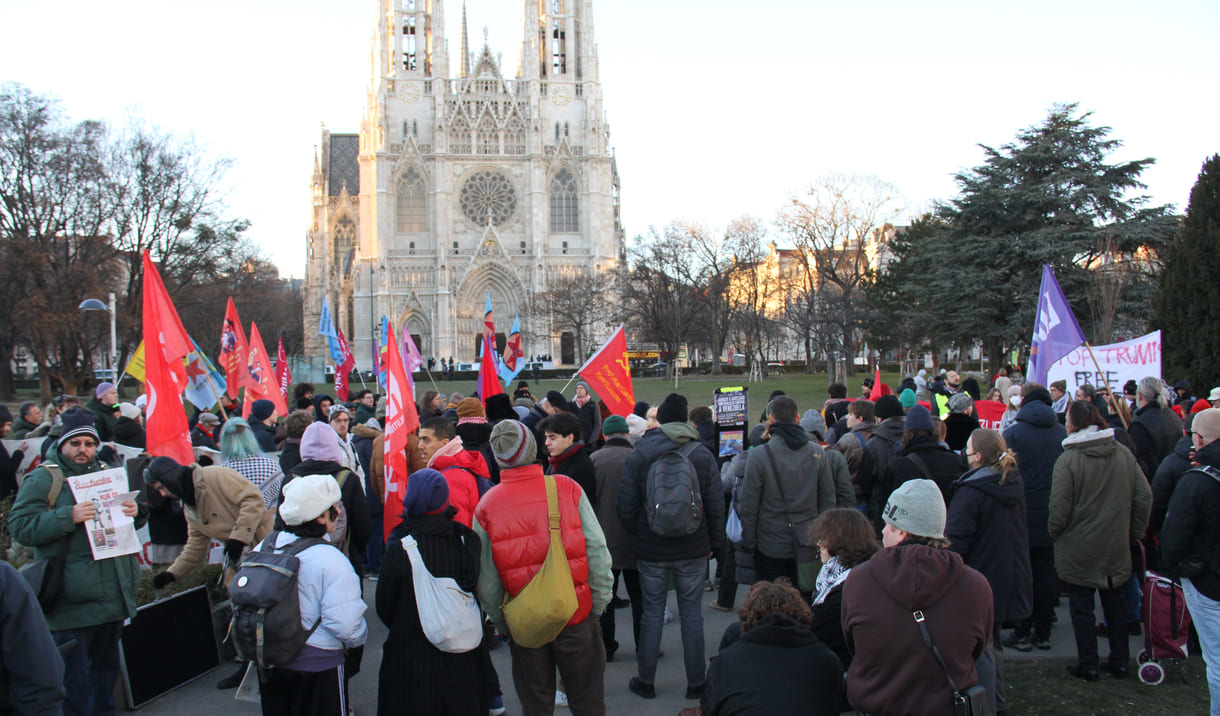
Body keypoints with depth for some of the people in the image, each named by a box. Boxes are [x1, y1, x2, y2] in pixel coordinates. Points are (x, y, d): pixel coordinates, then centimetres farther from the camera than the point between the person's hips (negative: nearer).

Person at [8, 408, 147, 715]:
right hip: (72, 602, -6)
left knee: (107, 667, 18)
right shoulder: (42, 479, -4)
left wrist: (136, 512, 1)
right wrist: (68, 517, -26)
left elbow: (128, 524, 25)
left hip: (113, 595, 6)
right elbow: (19, 526, -14)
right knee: (74, 678, -3)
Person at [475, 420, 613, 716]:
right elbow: (597, 551, -9)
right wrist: (599, 604, 3)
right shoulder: (567, 488, -10)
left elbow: (487, 581, -3)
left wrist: (501, 624, 10)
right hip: (577, 614, -1)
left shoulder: (486, 506, -8)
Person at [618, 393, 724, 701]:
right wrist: (714, 543, 11)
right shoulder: (703, 455, -4)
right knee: (692, 613, 9)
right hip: (693, 550, 0)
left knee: (652, 612, 10)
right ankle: (696, 683, 17)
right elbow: (716, 506, -1)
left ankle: (646, 681, 20)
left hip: (651, 550, 0)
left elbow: (626, 507, -5)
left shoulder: (638, 455, -7)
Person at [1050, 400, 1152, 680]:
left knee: (1081, 607, 7)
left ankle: (1087, 665, 14)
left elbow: (1059, 507, -18)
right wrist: (1135, 531, 12)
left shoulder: (1068, 460, -17)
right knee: (1114, 604, 18)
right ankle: (1119, 662, 26)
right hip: (1116, 548, 5)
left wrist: (1054, 532, 0)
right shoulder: (1123, 453, -3)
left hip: (1078, 550, -5)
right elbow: (1145, 496, 1)